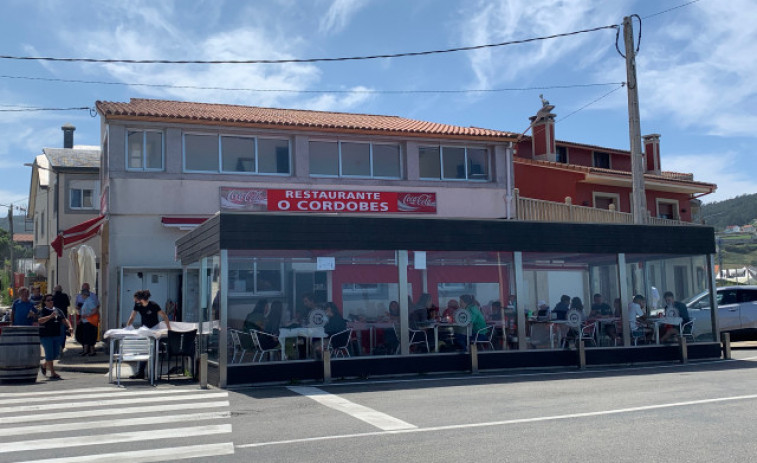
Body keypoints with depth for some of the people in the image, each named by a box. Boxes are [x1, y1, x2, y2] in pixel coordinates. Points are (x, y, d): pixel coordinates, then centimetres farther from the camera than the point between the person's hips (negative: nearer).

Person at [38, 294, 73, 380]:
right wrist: (50, 316, -35)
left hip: (56, 335, 6)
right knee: (50, 354, -4)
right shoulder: (42, 311, -4)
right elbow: (40, 320, -21)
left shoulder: (58, 310, 13)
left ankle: (44, 366, 35)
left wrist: (69, 327, -8)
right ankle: (53, 373, 1)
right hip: (46, 335, -6)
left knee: (56, 353, 10)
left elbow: (64, 319, 9)